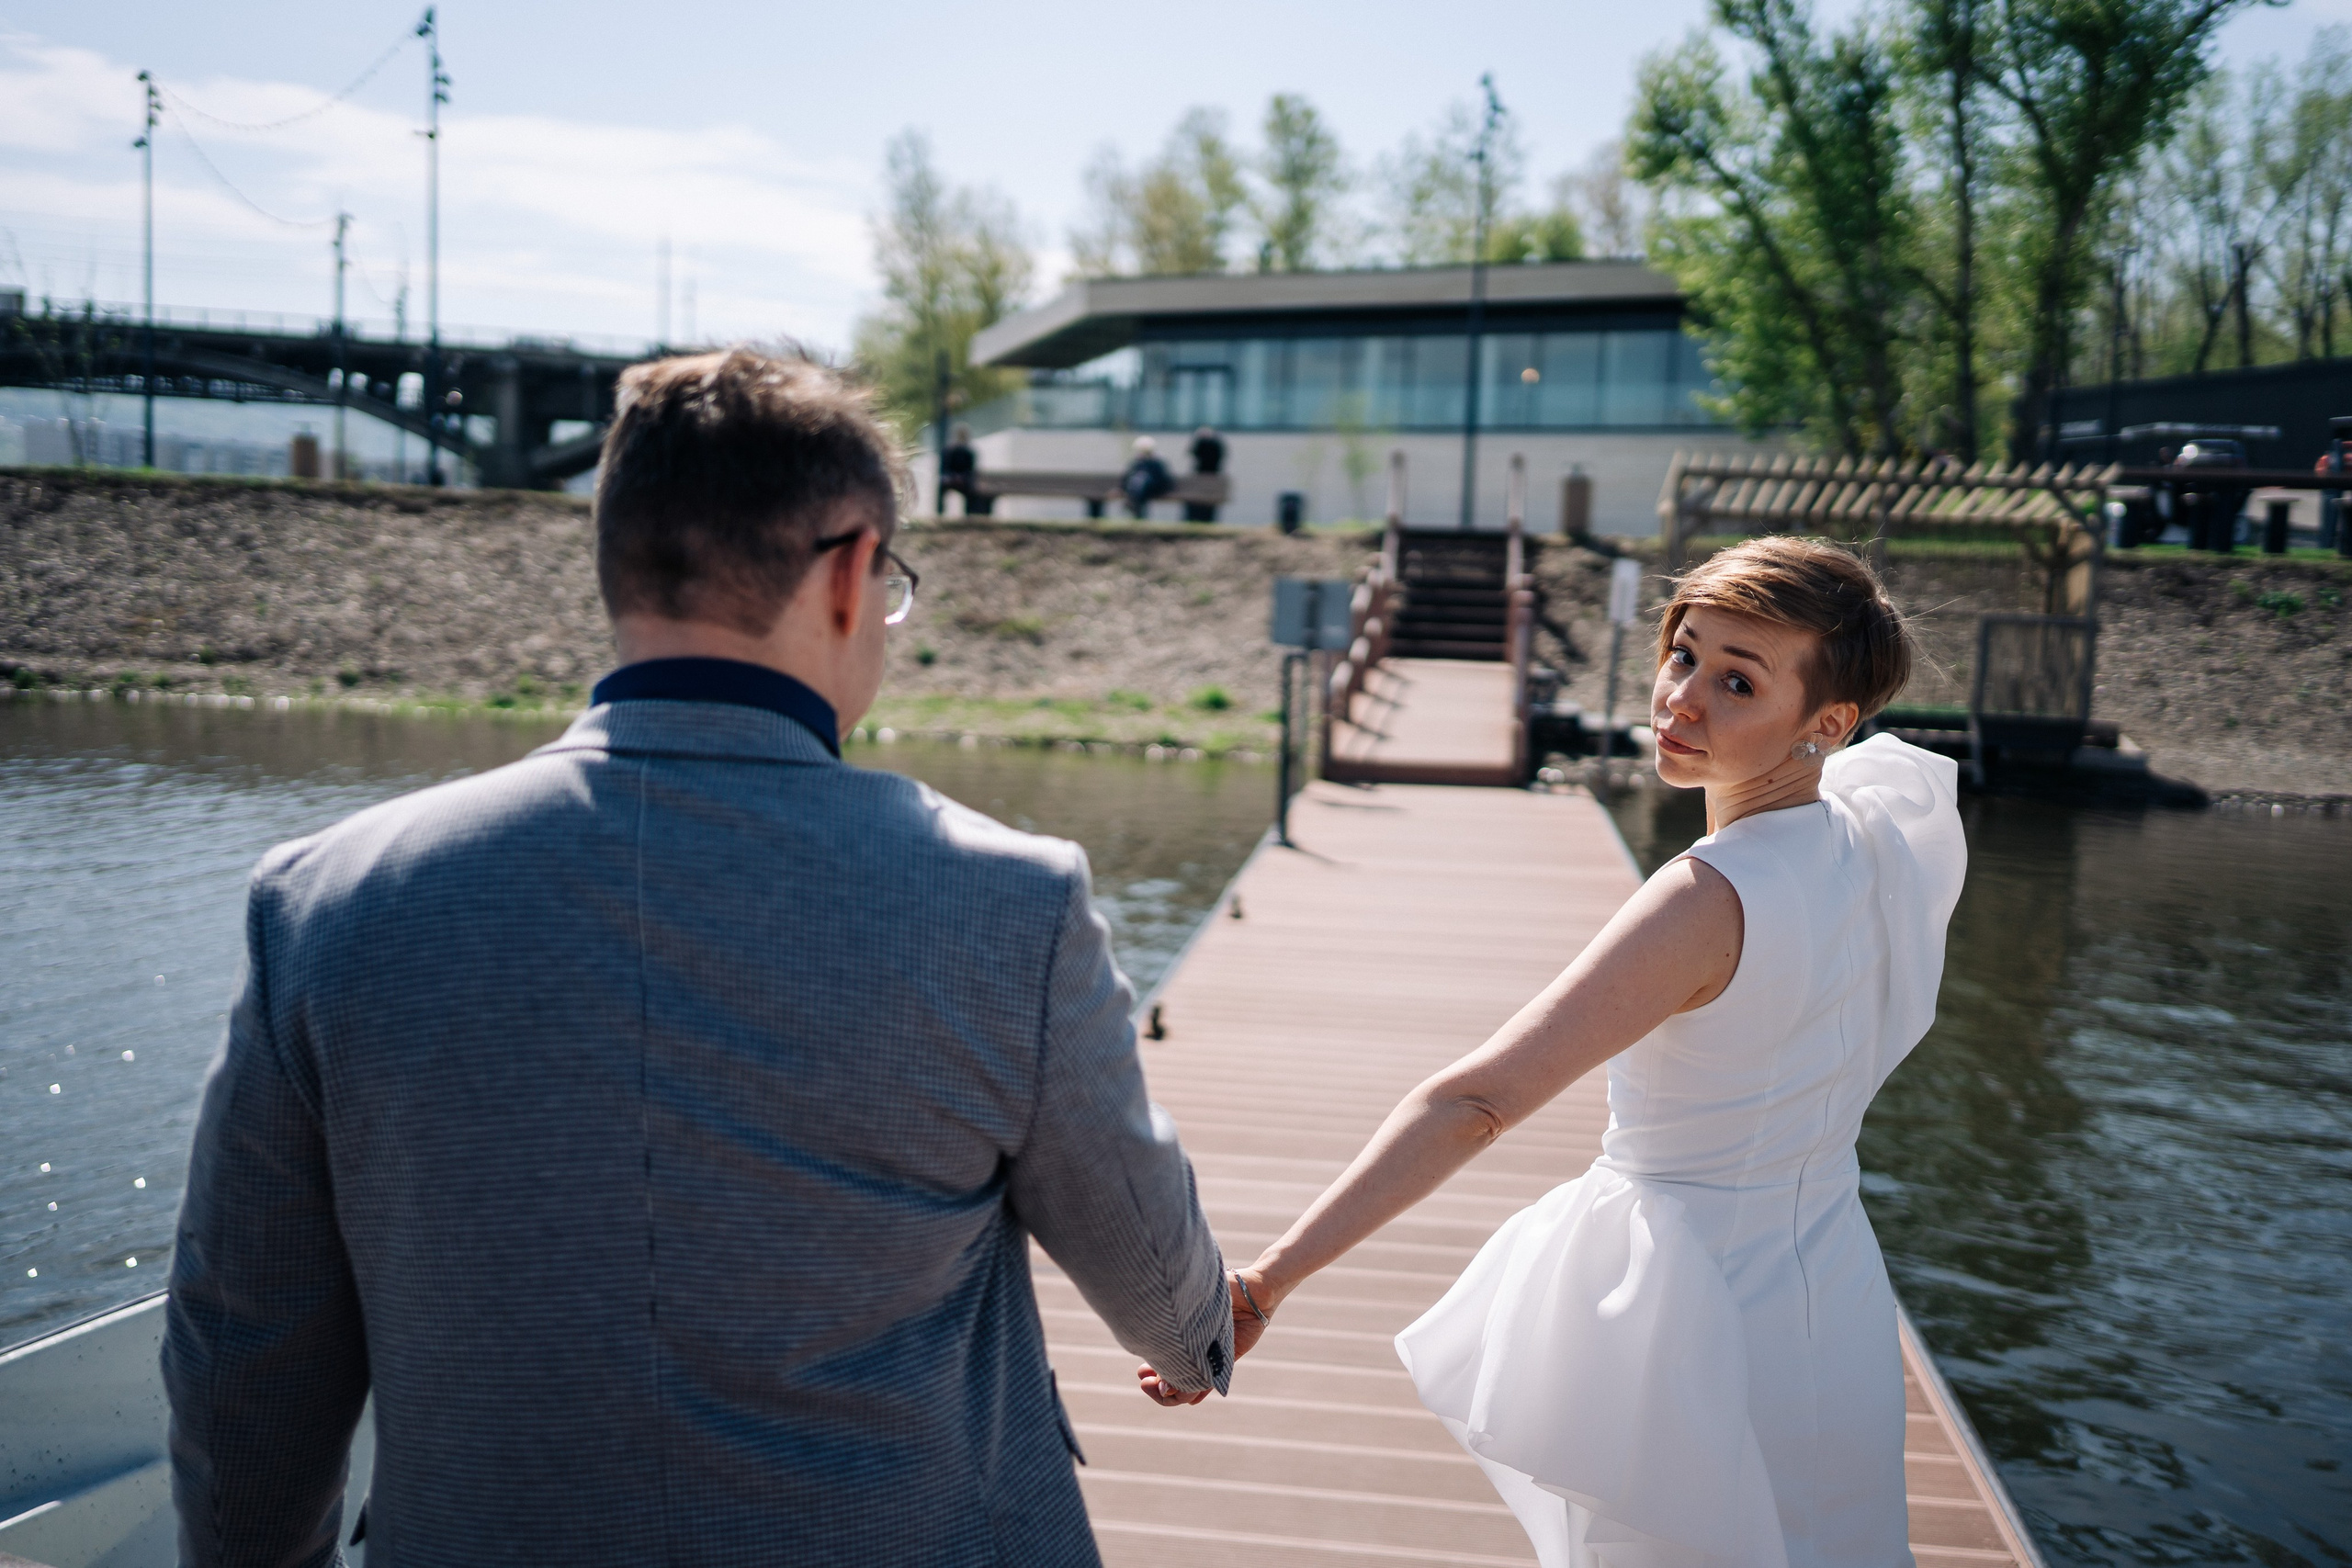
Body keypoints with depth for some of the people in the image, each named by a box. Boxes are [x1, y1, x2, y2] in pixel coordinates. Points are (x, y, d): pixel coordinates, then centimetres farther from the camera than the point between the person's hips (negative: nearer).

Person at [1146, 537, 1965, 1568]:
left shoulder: (1710, 901, -28)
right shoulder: (1883, 829, -6)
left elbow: (1473, 1106, -34)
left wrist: (1265, 1284, -34)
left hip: (1690, 1318, -8)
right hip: (1833, 1298, 8)